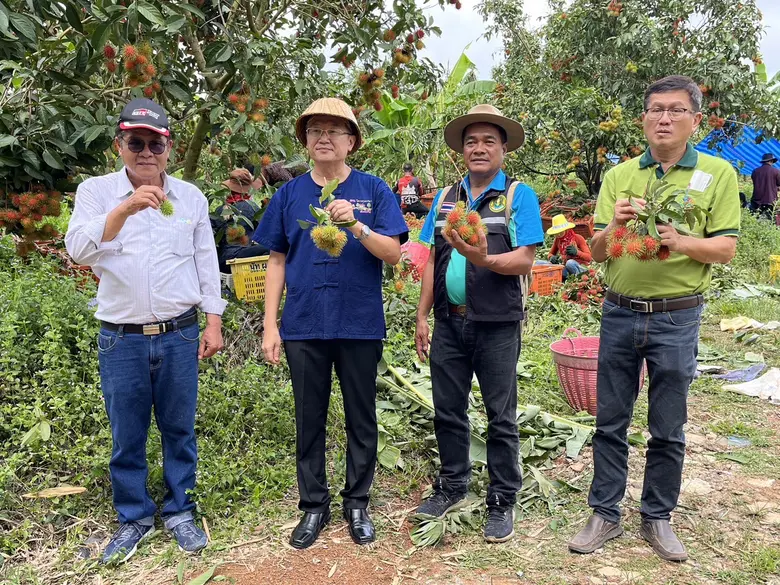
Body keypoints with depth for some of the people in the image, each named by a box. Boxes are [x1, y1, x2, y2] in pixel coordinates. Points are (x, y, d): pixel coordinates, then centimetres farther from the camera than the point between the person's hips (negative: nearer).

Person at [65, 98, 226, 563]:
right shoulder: (96, 192, 0)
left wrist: (214, 322, 5)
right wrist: (125, 209, -31)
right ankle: (135, 517, 29)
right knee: (127, 436, 10)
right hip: (121, 339, -1)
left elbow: (207, 263, 8)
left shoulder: (191, 196, 5)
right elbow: (79, 249, -16)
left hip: (180, 336, 1)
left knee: (180, 430, 11)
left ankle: (180, 511, 29)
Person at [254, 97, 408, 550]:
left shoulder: (373, 190, 0)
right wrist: (270, 326, 2)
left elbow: (393, 254, -6)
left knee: (362, 418, 10)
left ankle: (357, 503, 28)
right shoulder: (290, 193, 6)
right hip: (303, 326, 2)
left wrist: (356, 226, -24)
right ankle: (314, 505, 27)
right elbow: (277, 261, 7)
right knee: (309, 419, 11)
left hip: (361, 325, -1)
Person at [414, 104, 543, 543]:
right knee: (448, 411, 14)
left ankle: (503, 502, 21)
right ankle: (453, 487, 32)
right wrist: (422, 317, 8)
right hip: (449, 322, 4)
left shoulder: (519, 196, -2)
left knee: (501, 418, 6)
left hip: (497, 325, -4)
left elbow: (524, 261, -11)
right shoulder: (445, 198, 11)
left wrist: (483, 259, -30)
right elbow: (433, 262, 12)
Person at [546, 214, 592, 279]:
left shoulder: (577, 238, -7)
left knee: (570, 263, -37)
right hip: (565, 267, 4)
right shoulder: (557, 240, 5)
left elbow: (589, 257, -11)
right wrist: (552, 257, -9)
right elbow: (551, 254, 17)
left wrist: (576, 252, -31)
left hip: (580, 267, -4)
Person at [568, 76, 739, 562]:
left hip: (677, 318, -2)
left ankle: (658, 518, 27)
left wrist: (680, 243, -22)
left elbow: (726, 249, -4)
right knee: (610, 423, 9)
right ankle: (605, 516, 23)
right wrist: (613, 227, -17)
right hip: (620, 314, 2)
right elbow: (597, 252, 4)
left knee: (668, 430, 9)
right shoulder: (618, 176, 6)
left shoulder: (718, 173, 1)